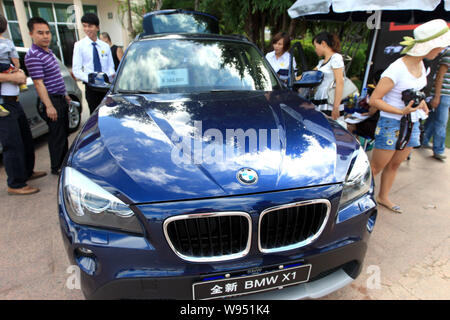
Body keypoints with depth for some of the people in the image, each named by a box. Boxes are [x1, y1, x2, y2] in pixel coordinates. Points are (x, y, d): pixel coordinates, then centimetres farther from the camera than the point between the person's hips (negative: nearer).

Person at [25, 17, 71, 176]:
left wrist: (64, 95, 24)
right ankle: (56, 168, 11)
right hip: (52, 101, -9)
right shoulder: (33, 56, -16)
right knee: (56, 135, -2)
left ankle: (64, 161, 31)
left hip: (60, 99, 9)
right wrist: (49, 106, -25)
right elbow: (39, 83, -20)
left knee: (64, 133, 17)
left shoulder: (48, 52, 13)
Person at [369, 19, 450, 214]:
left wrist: (421, 101, 6)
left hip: (411, 124, 8)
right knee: (376, 167, -1)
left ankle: (383, 198, 32)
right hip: (391, 124, -8)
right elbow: (374, 100, -19)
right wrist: (401, 111, -25)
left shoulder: (420, 64, 6)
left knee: (394, 165, 17)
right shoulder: (396, 69, -20)